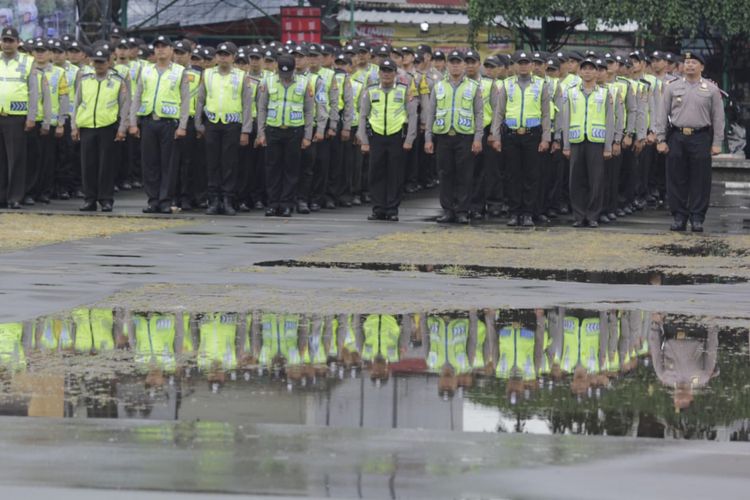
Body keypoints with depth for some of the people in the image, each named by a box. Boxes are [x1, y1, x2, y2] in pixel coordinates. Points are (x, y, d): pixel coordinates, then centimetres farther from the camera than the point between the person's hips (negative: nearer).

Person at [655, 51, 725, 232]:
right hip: (677, 138, 1)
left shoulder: (711, 89, 4)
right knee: (677, 179, 2)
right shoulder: (672, 87, 7)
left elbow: (718, 117, 4)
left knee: (700, 180, 0)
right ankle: (679, 217, 10)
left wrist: (717, 143, -2)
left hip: (701, 138, -1)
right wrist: (661, 139, 1)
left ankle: (697, 219, 6)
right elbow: (663, 114, 8)